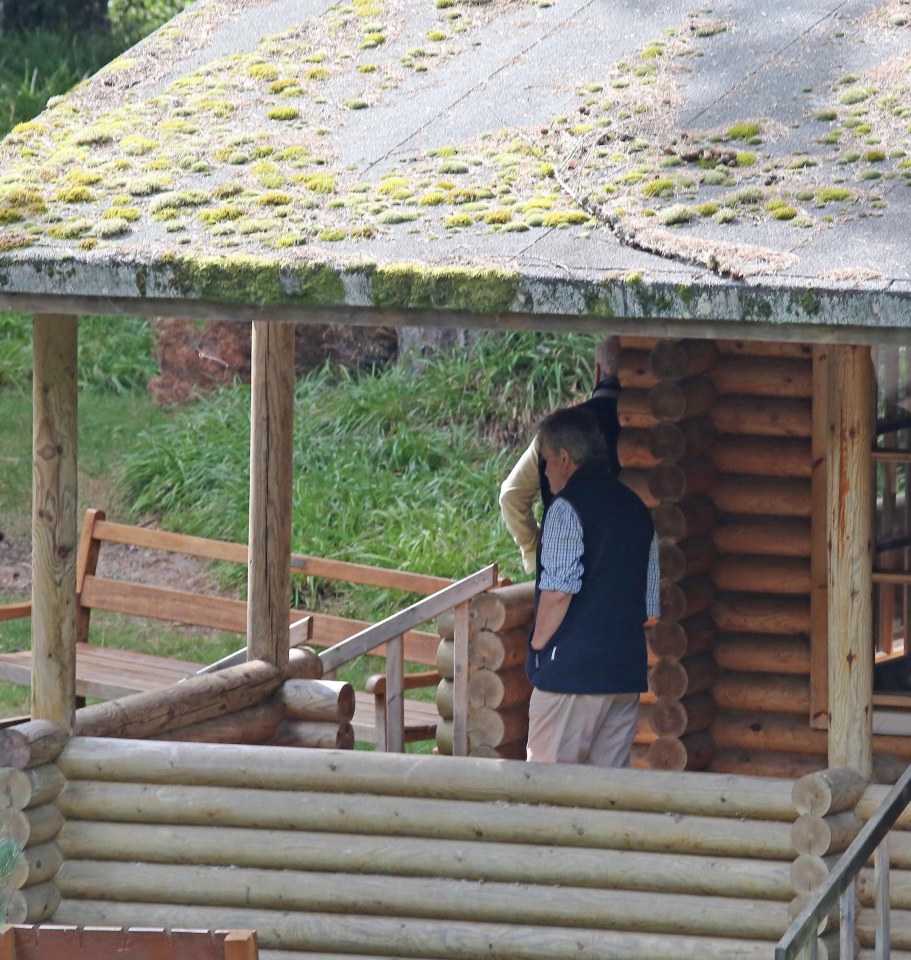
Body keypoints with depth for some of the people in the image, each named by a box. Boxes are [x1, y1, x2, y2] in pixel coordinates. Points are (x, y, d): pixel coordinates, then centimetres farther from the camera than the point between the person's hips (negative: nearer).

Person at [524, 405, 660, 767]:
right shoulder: (636, 508, 15)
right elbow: (650, 611, 16)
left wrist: (539, 643, -4)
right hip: (627, 669, 7)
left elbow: (558, 591, -17)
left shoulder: (568, 506, -9)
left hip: (571, 669, -7)